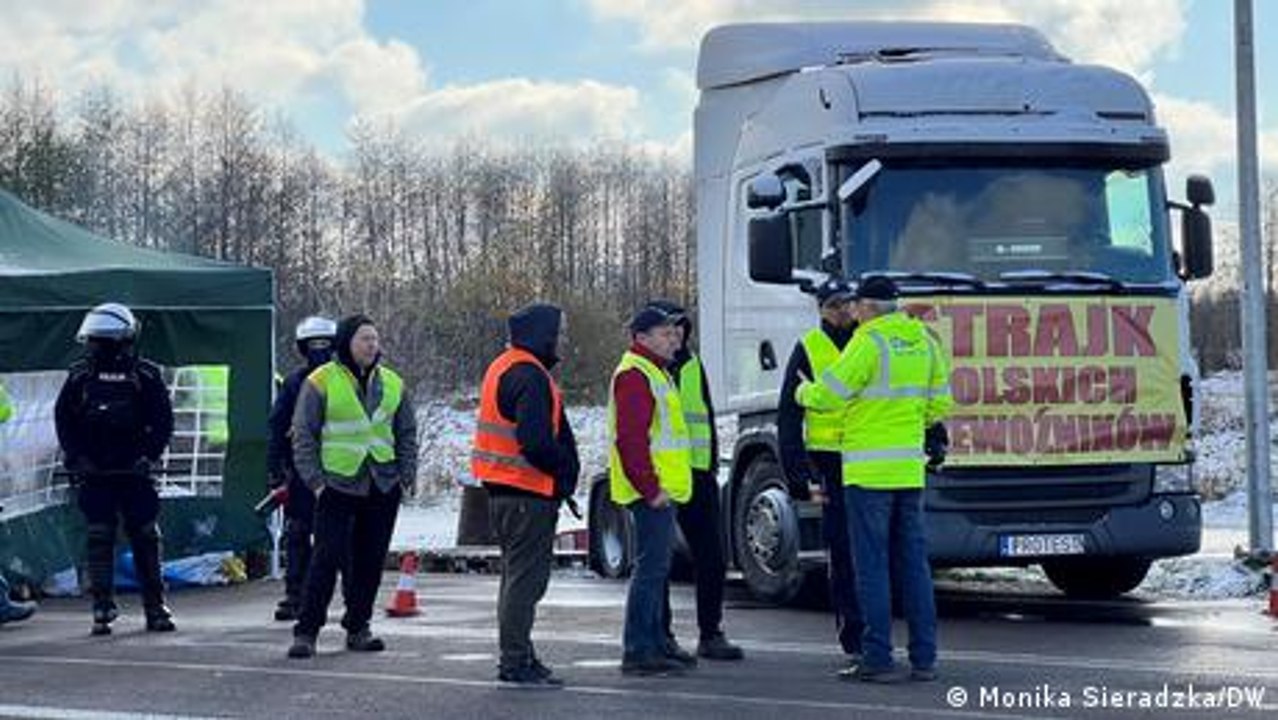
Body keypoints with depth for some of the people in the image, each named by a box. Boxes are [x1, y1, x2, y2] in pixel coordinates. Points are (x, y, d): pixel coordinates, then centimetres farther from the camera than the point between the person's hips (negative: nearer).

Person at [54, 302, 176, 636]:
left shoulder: (145, 376, 0)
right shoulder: (80, 376, 4)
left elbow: (163, 421, 3)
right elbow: (63, 418, 7)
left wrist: (148, 455, -8)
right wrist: (76, 457, -3)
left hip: (133, 472, -1)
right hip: (94, 472, 1)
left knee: (145, 539, 3)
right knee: (98, 540, -1)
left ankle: (155, 607, 11)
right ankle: (102, 609, 3)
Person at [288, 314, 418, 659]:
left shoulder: (393, 384, 11)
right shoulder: (321, 382, -3)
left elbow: (407, 435, 18)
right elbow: (303, 436, -2)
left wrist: (406, 477, 7)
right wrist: (315, 480, -9)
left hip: (383, 488, 5)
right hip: (337, 485, -5)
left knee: (371, 560, 7)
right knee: (327, 558, -9)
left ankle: (358, 627, 18)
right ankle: (306, 631, -4)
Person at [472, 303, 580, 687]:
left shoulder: (504, 367, 17)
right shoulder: (529, 376, -17)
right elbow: (535, 442, -25)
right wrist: (565, 468, -10)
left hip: (503, 490, 11)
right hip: (528, 492, -11)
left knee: (518, 576, 17)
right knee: (526, 578, -7)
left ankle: (516, 656, 25)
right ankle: (516, 662, -5)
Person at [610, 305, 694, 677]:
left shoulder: (654, 372, 21)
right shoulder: (634, 375, -14)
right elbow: (630, 439, -22)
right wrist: (651, 489, -22)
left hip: (661, 491, 11)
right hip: (652, 492, -11)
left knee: (656, 568, 14)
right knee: (651, 568, -10)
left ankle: (653, 647, 20)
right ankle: (637, 652, -9)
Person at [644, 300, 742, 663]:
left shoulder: (692, 365, 15)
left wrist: (712, 464, 15)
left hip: (697, 473, 6)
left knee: (711, 557, 6)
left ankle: (710, 634, 15)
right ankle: (661, 637, 8)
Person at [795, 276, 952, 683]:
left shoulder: (870, 342, -11)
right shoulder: (924, 341, 10)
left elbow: (827, 395, -10)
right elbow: (939, 405, 13)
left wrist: (803, 391, 11)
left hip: (869, 470, -6)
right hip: (910, 468, 6)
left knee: (872, 565, -2)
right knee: (913, 562, 9)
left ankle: (878, 659, -3)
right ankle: (924, 659, 10)